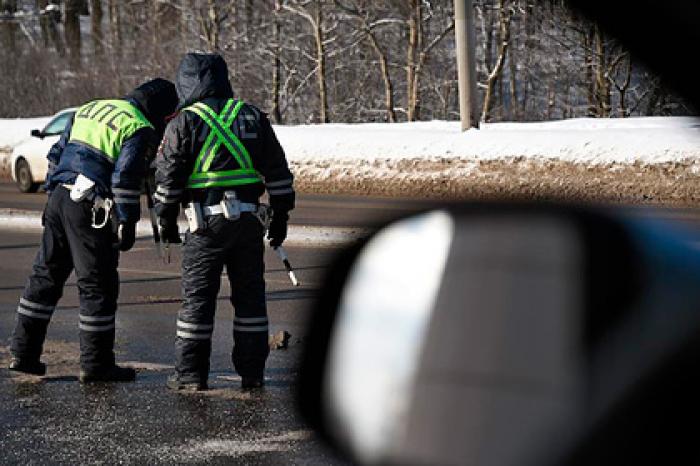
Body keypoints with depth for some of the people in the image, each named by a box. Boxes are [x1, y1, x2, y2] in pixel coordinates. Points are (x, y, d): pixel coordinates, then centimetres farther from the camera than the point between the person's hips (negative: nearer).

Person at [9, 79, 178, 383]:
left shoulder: (90, 109, 18)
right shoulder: (140, 130, -7)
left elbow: (56, 155, 19)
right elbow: (125, 177, -16)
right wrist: (127, 222, -11)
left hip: (58, 198, 8)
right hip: (89, 210, -8)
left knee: (46, 275, 14)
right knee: (98, 286, 1)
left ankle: (24, 352, 18)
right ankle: (95, 365, 4)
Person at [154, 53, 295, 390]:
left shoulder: (185, 122, -1)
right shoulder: (252, 117, 11)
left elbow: (167, 176, -2)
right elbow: (278, 172, 12)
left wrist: (166, 220, 8)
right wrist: (280, 215, 17)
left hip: (207, 223, -3)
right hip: (249, 221, 3)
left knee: (198, 296, 3)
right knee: (249, 294, 10)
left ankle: (191, 374, 4)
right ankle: (252, 371, 11)